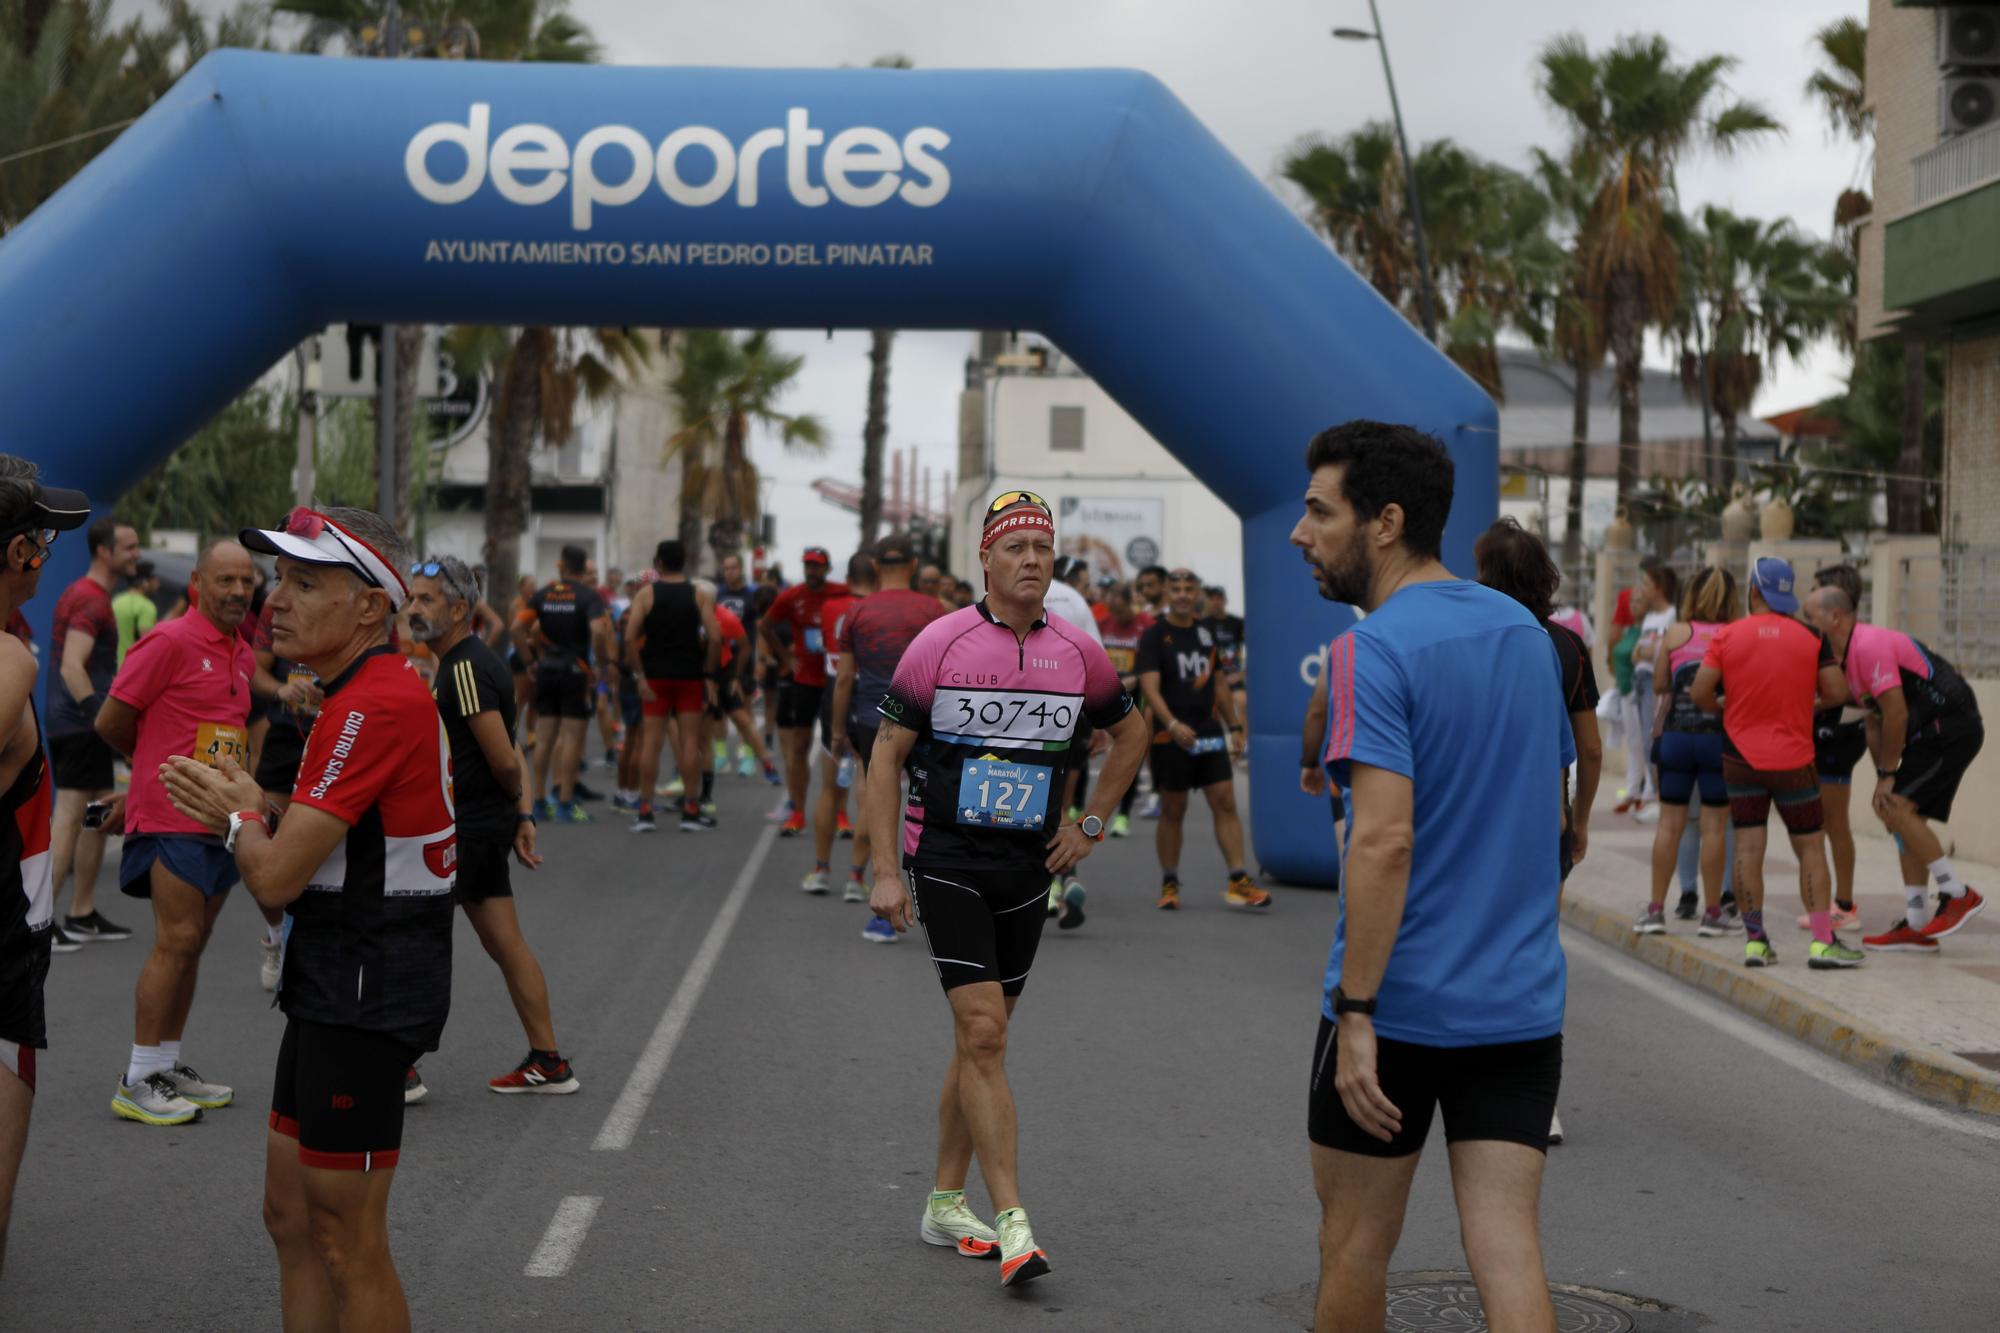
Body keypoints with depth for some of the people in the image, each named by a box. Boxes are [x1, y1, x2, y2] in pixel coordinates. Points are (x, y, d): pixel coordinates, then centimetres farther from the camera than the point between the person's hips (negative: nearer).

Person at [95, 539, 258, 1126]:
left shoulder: (244, 656, 13)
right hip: (174, 822, -8)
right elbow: (111, 722, -7)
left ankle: (169, 1067, 19)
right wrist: (162, 768, 7)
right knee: (175, 943, -10)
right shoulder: (171, 642, -11)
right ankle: (137, 1082, -5)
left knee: (191, 945, 11)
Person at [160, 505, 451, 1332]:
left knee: (348, 1247, -1)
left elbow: (276, 877, -20)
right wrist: (245, 809, 3)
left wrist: (238, 817, 1)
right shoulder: (362, 692, 14)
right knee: (292, 1218, 17)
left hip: (366, 991, -11)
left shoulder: (376, 704, -21)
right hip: (334, 984, 11)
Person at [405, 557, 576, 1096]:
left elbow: (504, 759, -19)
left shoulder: (465, 668, -18)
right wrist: (523, 813, 13)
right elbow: (510, 755, 17)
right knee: (505, 944, 12)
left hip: (466, 826, -10)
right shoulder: (469, 662, 14)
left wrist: (514, 803, 0)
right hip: (484, 826, 10)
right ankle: (548, 1062, 16)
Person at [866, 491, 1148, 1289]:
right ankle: (1011, 1224, -12)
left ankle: (946, 1204, 25)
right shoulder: (941, 643, -8)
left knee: (981, 1038, 12)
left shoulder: (1078, 653, 2)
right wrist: (885, 870, -9)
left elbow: (1130, 734, 20)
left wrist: (1091, 823, 12)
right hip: (947, 859, -4)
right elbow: (887, 754, -4)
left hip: (1027, 866, 4)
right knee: (982, 1034, -12)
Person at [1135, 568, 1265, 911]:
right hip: (1171, 737, -4)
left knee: (1225, 803, -3)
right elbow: (1150, 687, -16)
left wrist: (1234, 726, 15)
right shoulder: (1154, 637, -5)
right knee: (1172, 811, 3)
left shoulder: (1207, 633, 13)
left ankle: (1238, 880, -3)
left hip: (1209, 732, 5)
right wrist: (1172, 724, -31)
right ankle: (1169, 883, 14)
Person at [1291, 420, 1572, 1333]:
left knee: (1353, 1251, 12)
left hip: (1398, 1007, -6)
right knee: (1507, 1252, 3)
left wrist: (1356, 1011, -20)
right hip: (1522, 1002, 6)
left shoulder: (1373, 650, -14)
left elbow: (1384, 839, -23)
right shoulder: (1524, 631, 9)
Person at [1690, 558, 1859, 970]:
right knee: (1810, 849, 7)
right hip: (1794, 761, -1)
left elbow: (1700, 693, -9)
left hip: (1741, 758, 1)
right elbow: (1837, 693, -5)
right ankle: (1822, 940, -1)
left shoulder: (1727, 636, -6)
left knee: (1748, 849, 4)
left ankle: (1755, 940, 4)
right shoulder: (1810, 636, -5)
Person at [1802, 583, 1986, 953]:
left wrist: (1887, 776, -12)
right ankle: (1915, 927, 10)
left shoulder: (1870, 646, -19)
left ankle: (1958, 894, -6)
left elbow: (1896, 715, -21)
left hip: (1951, 728, -10)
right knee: (1904, 818, 8)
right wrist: (1883, 777, 8)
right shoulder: (1848, 658, 14)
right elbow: (1875, 723, 17)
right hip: (1931, 733, 10)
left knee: (1897, 809, -16)